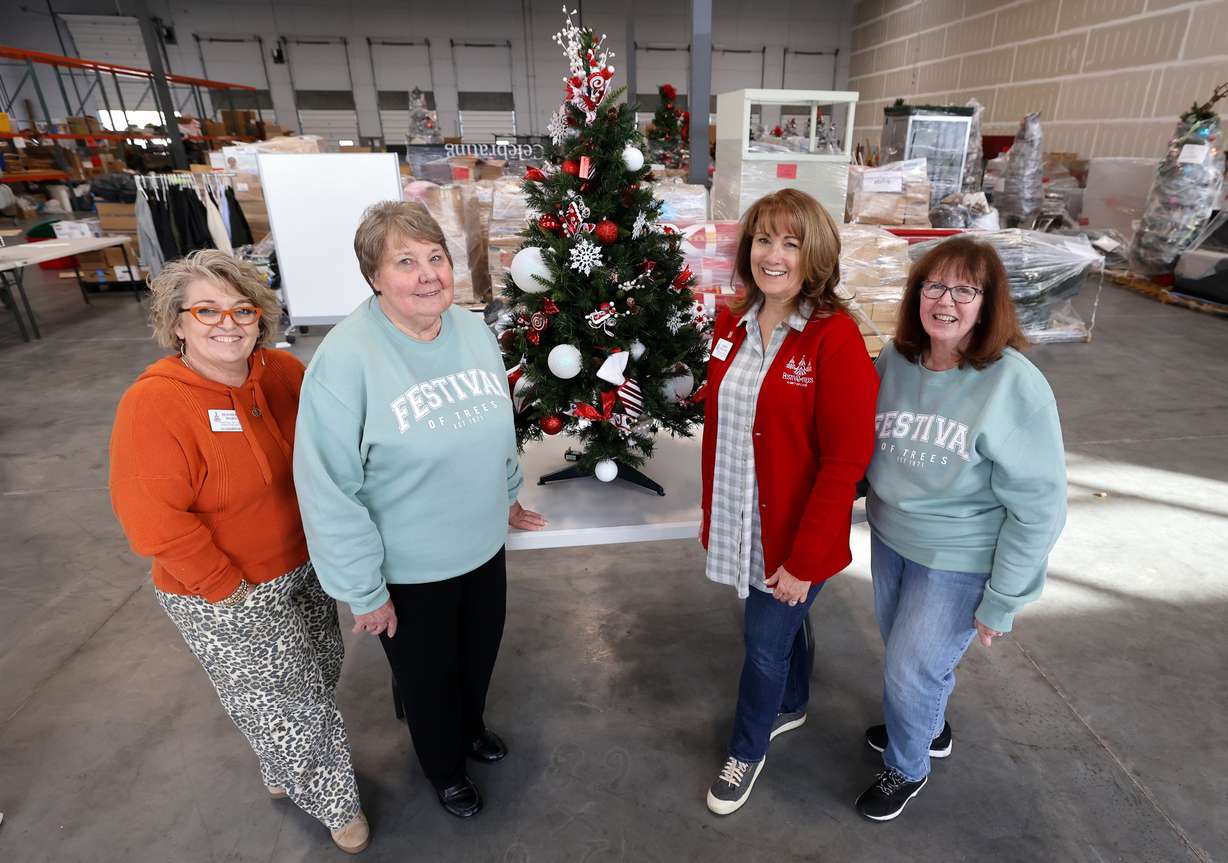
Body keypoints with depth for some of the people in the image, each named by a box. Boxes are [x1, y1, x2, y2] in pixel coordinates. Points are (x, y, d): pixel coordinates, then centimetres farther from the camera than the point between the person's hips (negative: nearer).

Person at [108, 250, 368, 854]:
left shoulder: (285, 373, -8)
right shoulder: (153, 404, -24)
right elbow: (156, 521, -25)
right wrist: (228, 587, -18)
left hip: (304, 566, 6)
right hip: (225, 599, -6)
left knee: (318, 674, 23)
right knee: (284, 698, 11)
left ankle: (284, 767, 54)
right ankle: (332, 801, 38)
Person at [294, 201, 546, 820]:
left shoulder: (473, 329, -5)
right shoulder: (345, 358, -23)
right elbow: (329, 488, -21)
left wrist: (507, 495, 18)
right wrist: (364, 590, -16)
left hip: (484, 547, 5)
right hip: (409, 570, -5)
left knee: (480, 655, 27)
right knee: (428, 676, 20)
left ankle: (471, 727, 60)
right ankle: (445, 769, 51)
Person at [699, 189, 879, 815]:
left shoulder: (836, 339, -20)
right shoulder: (733, 325, -1)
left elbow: (845, 463, -19)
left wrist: (804, 559, -16)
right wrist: (710, 514, 10)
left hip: (794, 534, -5)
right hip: (740, 523, 5)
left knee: (764, 643, 13)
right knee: (780, 624, 27)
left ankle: (747, 751, 41)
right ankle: (791, 707, 56)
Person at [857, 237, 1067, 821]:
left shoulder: (1015, 386, -21)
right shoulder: (893, 361, -8)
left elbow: (1037, 509, -17)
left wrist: (1001, 603, -13)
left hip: (959, 563, -5)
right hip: (889, 539, 5)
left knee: (911, 672, 8)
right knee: (906, 655, 23)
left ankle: (906, 767, 40)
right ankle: (929, 728, 55)